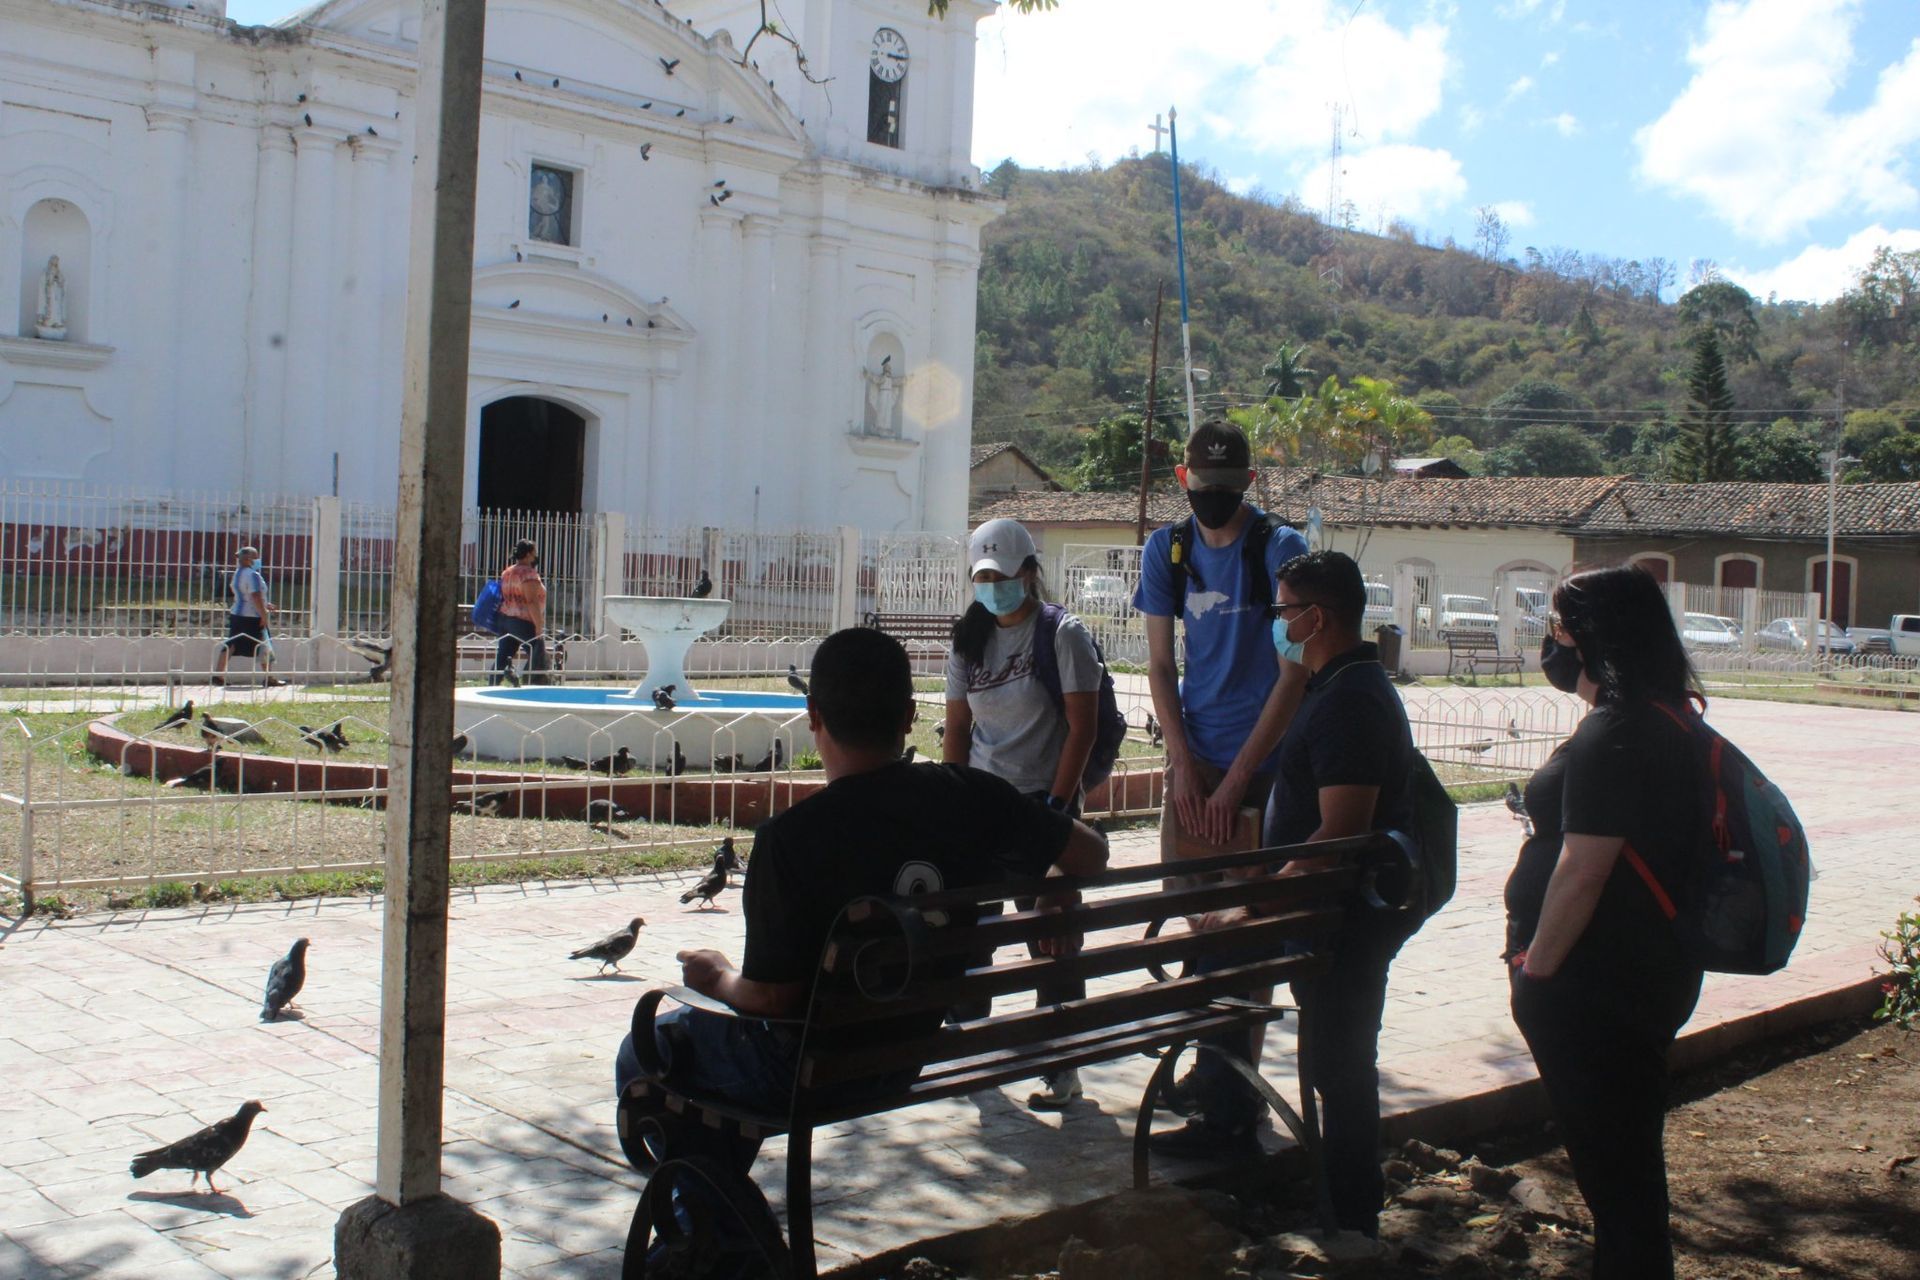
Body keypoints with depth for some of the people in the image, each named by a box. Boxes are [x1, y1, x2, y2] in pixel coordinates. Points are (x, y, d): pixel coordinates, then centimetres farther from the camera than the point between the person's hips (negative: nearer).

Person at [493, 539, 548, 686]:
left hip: (505, 619, 9)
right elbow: (532, 602, -19)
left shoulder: (507, 572, 17)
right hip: (524, 622, -9)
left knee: (502, 657, 7)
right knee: (540, 658, 0)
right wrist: (539, 627, -18)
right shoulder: (528, 573, -11)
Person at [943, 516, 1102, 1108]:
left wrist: (1056, 806, -16)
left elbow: (1081, 727, -11)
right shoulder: (969, 640, 10)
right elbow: (957, 729, 12)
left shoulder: (1062, 634, -6)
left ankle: (1062, 1066, 7)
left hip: (1041, 800, -5)